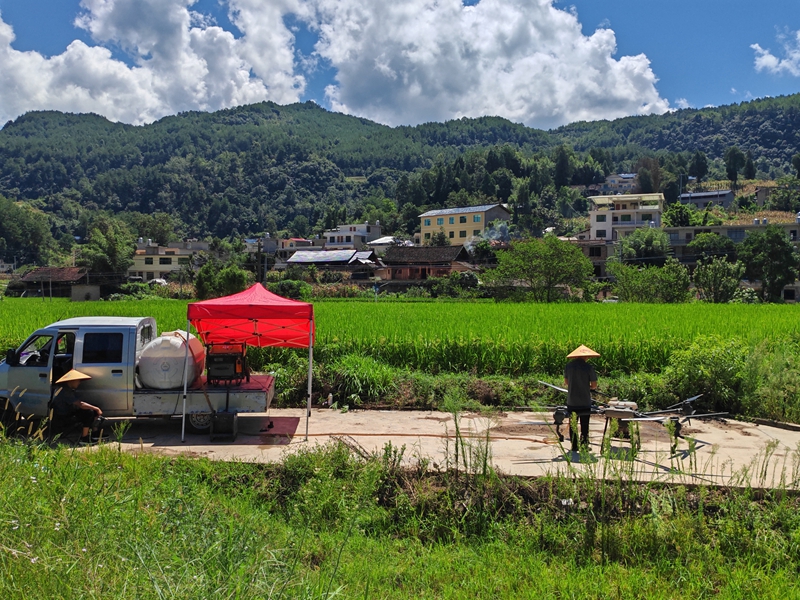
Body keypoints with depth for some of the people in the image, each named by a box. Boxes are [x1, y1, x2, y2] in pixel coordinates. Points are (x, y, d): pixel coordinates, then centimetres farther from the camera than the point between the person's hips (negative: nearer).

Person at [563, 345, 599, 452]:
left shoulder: (568, 366, -1)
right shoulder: (588, 367, -11)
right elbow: (594, 385, -8)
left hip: (572, 402, 3)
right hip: (585, 402, -2)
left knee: (573, 425, 12)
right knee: (584, 426, 8)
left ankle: (574, 446, 15)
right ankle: (584, 446, 11)